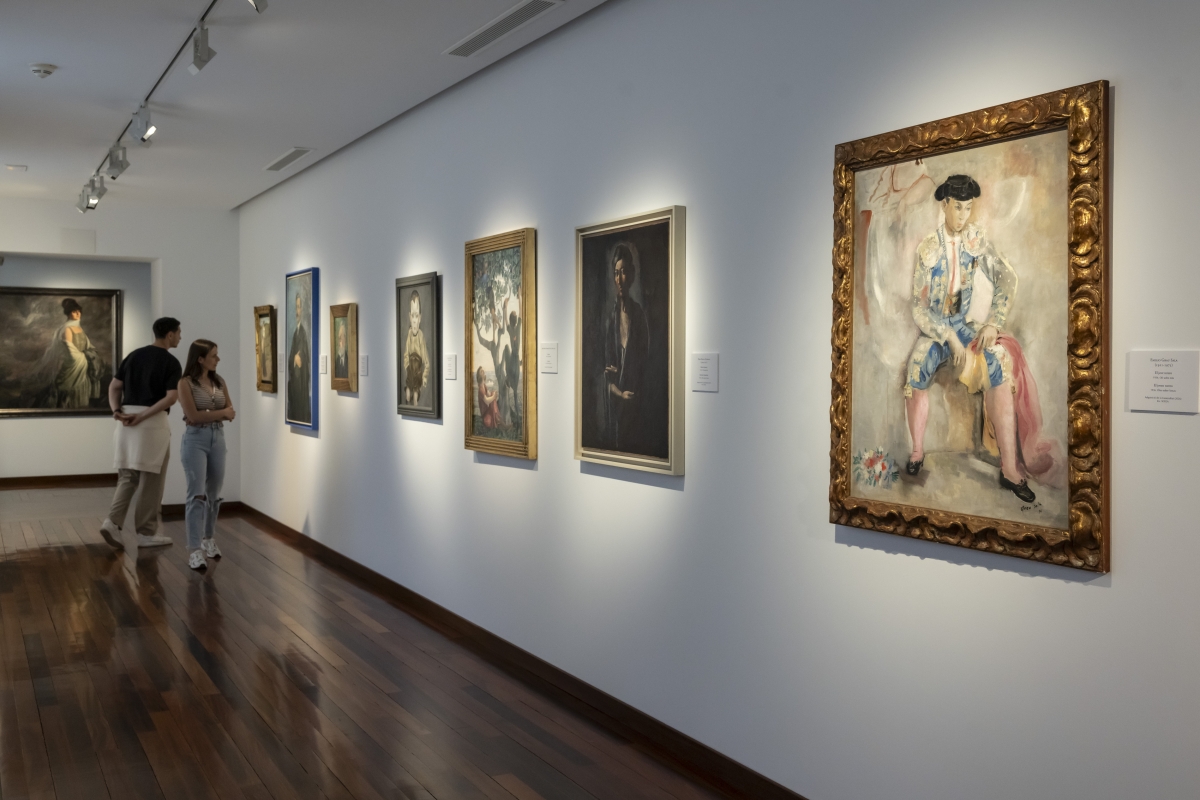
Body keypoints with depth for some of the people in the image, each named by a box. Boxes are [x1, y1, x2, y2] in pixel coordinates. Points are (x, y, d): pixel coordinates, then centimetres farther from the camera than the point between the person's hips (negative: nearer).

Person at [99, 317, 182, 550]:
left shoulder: (134, 355, 14)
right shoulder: (172, 363, -6)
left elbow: (114, 387, 9)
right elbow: (170, 398, -19)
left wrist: (117, 412, -4)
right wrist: (142, 417, -18)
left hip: (128, 422, 6)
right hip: (154, 423, -6)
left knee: (127, 478, 14)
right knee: (152, 480, 3)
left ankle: (113, 522, -4)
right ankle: (146, 533, 9)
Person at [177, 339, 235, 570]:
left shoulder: (219, 381, 9)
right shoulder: (186, 383, -8)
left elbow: (231, 412, 6)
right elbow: (193, 417, -15)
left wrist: (208, 414, -11)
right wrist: (221, 413, -7)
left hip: (218, 439, 6)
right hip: (195, 440, -6)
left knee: (214, 494, 14)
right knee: (197, 494, -11)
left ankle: (208, 539, 31)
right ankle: (194, 550, -9)